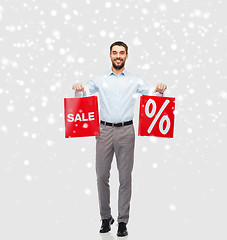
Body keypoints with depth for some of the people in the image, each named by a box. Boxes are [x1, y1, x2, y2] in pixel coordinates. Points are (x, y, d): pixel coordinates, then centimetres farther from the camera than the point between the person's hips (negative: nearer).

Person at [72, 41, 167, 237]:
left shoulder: (135, 81, 10)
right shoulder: (100, 80, 11)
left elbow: (152, 95, 4)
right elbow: (82, 95, 7)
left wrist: (160, 91, -18)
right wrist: (78, 89, -16)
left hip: (126, 131, -1)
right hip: (105, 130, 1)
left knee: (125, 177, 1)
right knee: (102, 176, 2)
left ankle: (123, 221, 10)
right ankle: (106, 217, 18)